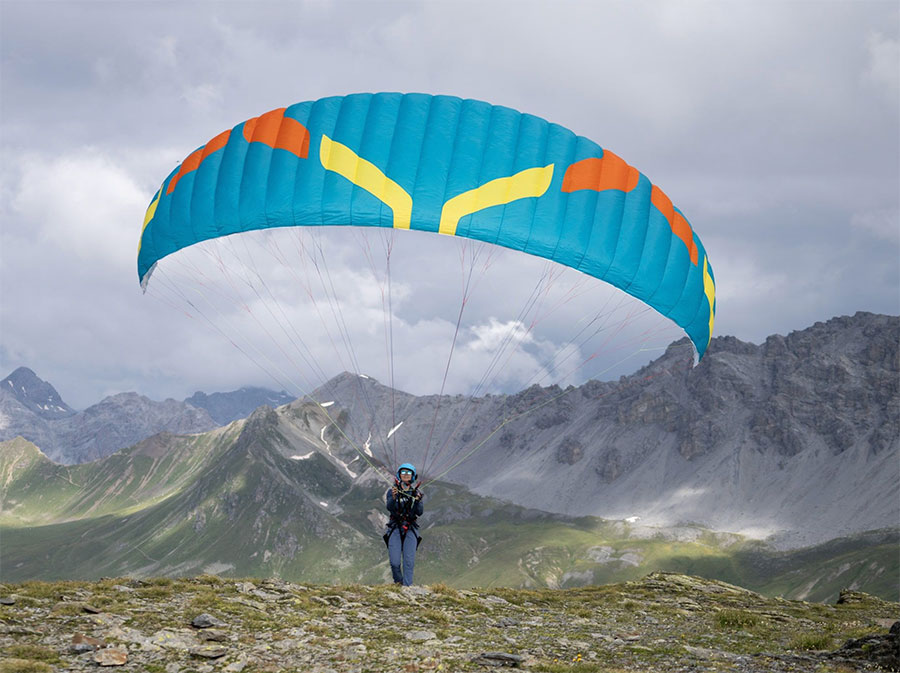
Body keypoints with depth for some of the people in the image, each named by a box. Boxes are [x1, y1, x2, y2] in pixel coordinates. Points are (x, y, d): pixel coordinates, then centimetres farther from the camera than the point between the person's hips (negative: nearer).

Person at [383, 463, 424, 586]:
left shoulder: (416, 492, 8)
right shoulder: (392, 490, 4)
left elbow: (420, 512, -1)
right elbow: (390, 507, -12)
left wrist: (417, 500, -18)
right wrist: (394, 497, -30)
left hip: (410, 530, 1)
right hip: (395, 529, -1)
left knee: (409, 561, -11)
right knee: (395, 562, -10)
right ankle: (398, 583, 14)